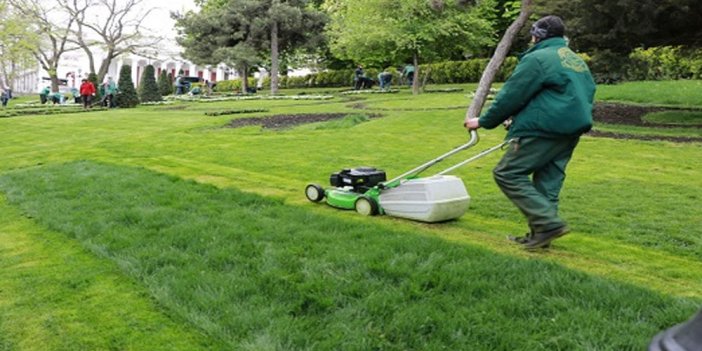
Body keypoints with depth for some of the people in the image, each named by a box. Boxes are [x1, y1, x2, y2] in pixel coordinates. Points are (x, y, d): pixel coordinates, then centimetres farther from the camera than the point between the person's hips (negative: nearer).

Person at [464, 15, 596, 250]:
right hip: (571, 130, 9)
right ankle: (541, 234, 15)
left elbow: (510, 97, -8)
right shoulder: (577, 61, 21)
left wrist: (483, 121, 4)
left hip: (544, 130, -9)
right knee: (547, 181, 13)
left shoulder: (537, 59, -7)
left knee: (507, 173, -5)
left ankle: (549, 223, -11)